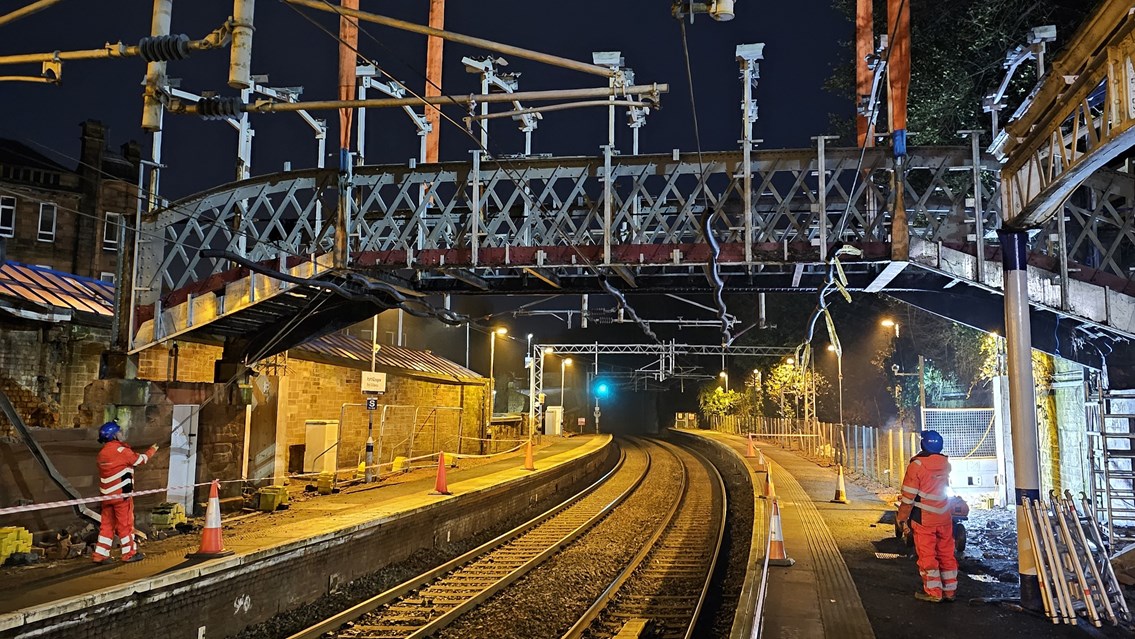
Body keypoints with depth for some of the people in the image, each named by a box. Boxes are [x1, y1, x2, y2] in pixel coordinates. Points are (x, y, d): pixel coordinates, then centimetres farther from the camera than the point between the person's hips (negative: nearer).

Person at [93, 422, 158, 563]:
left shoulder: (102, 453, 9)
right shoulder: (121, 450, -14)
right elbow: (140, 459, -4)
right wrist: (152, 450, 11)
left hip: (107, 494, 7)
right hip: (121, 494, -7)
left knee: (107, 523, 12)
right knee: (125, 523, 3)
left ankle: (100, 554, 12)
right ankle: (129, 553, 12)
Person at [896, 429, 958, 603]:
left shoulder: (917, 465, -16)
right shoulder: (946, 463, 1)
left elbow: (908, 495, -14)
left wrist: (902, 517, -4)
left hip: (924, 519, -5)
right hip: (944, 517, 5)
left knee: (927, 555, 3)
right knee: (947, 554, 13)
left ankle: (933, 592, 7)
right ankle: (950, 590, 20)